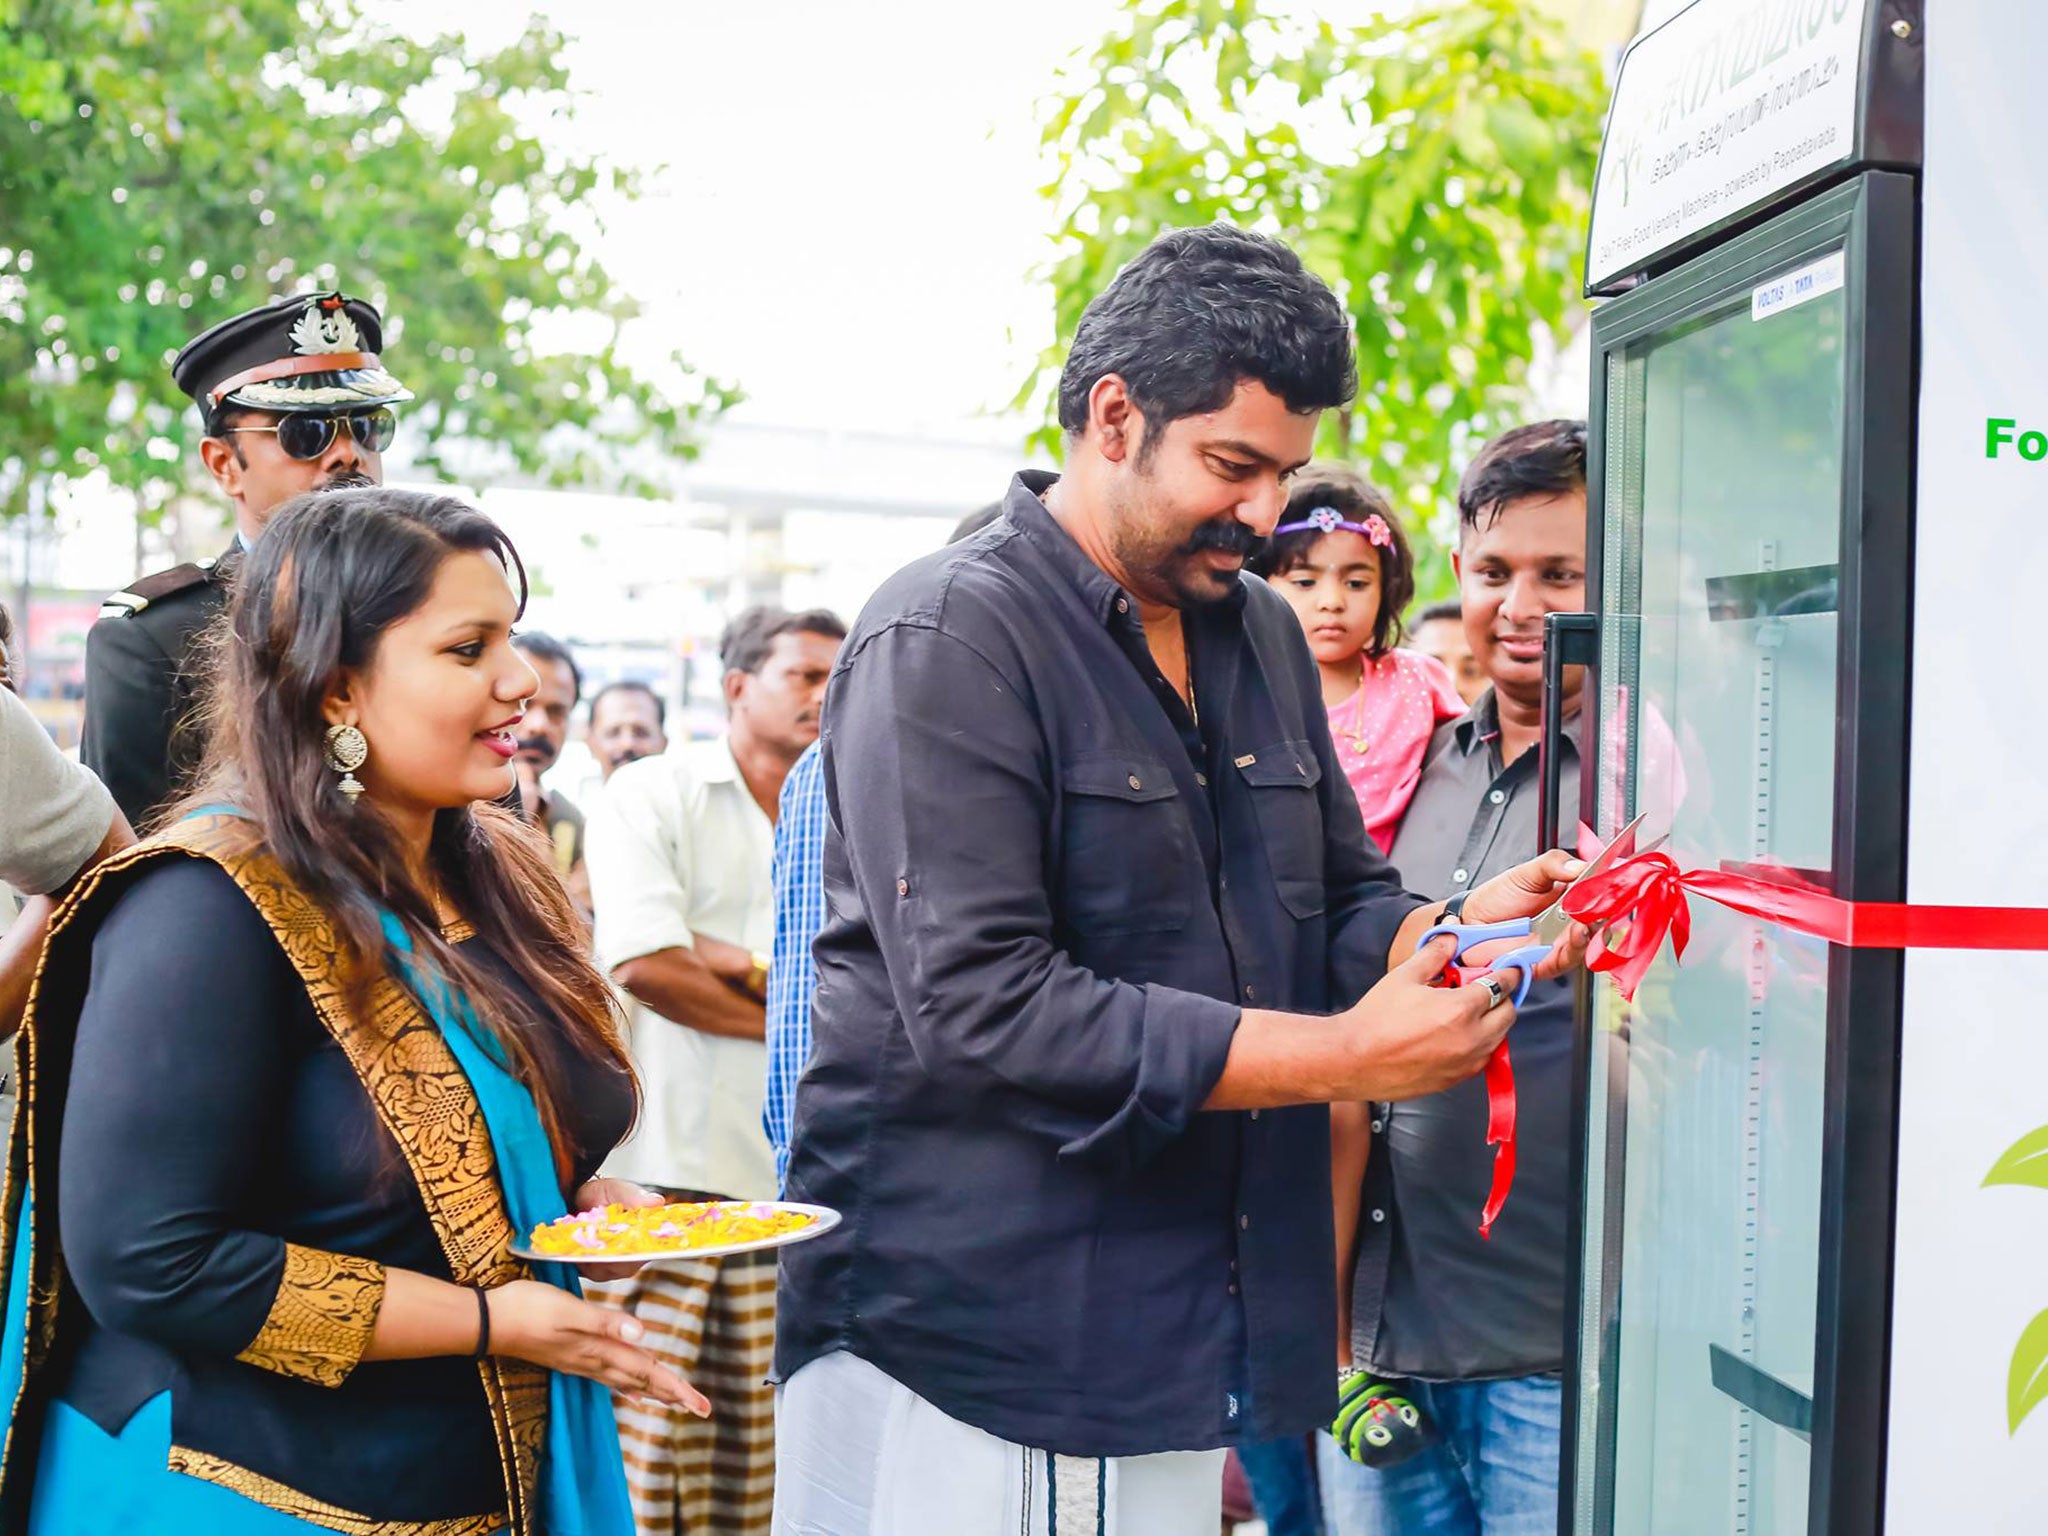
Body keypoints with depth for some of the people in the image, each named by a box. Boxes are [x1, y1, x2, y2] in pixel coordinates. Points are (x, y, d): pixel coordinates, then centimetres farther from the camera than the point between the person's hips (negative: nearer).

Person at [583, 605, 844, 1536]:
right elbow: (644, 966, -12)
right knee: (649, 1434, -3)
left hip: (789, 1177, 4)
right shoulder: (652, 795, 1)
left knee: (759, 1453, 4)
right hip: (665, 1170, -4)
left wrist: (741, 962, -12)